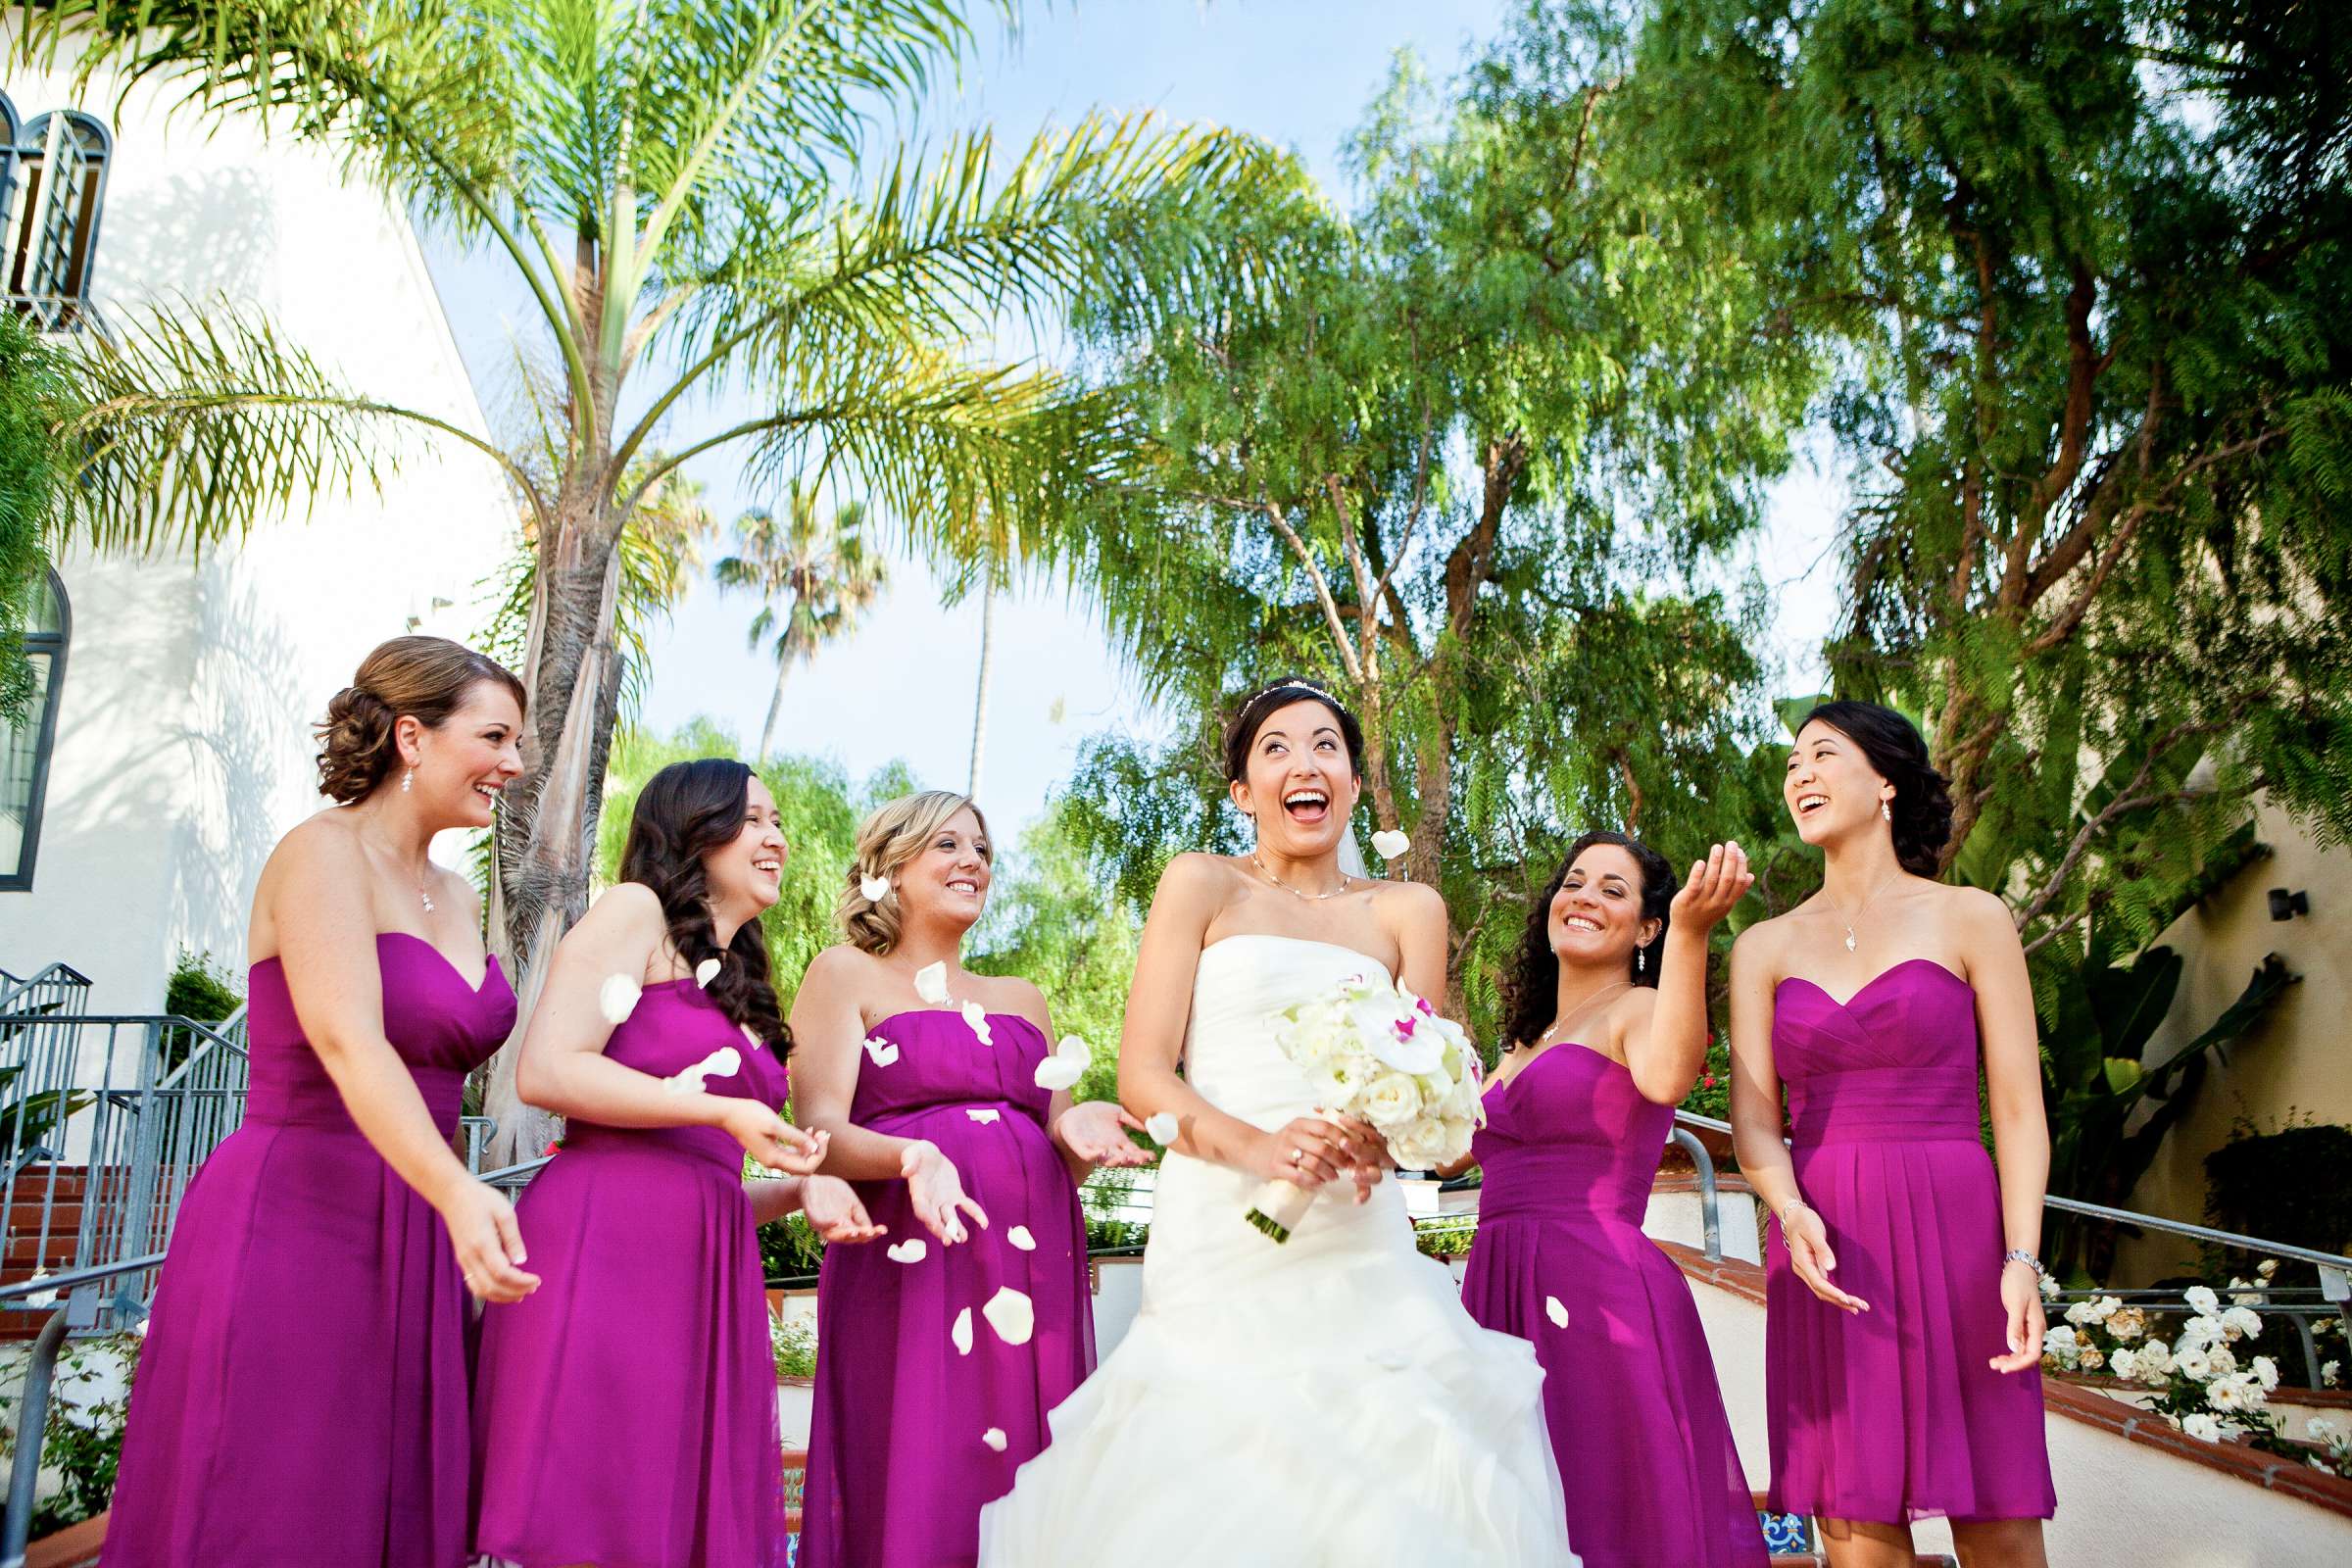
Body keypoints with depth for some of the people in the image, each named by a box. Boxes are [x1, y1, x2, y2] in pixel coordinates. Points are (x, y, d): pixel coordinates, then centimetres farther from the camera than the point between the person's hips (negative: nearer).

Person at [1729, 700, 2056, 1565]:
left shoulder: (1969, 919, 5)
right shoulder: (1765, 948, 11)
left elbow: (2019, 1107, 0)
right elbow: (1754, 1117, 4)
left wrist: (2021, 1257, -12)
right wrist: (1791, 1212, -16)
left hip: (1955, 1235, -2)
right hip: (1825, 1248, 2)